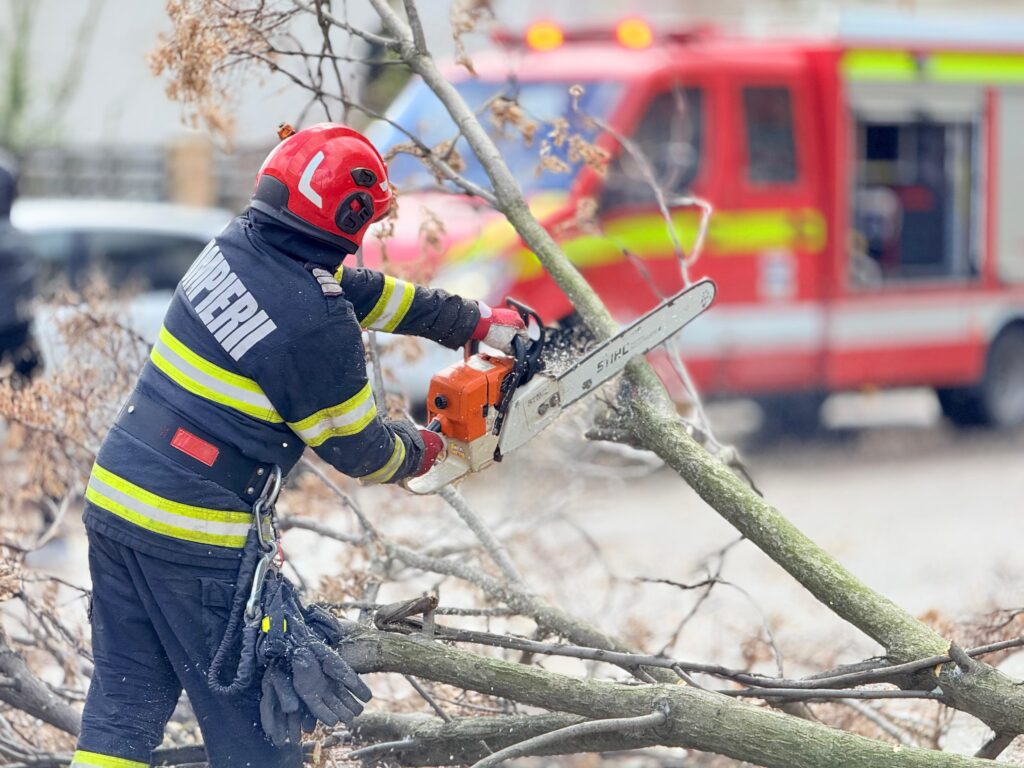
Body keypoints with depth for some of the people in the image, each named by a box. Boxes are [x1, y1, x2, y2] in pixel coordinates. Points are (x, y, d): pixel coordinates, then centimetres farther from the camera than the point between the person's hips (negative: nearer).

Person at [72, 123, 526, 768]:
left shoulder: (236, 247, 4)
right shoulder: (317, 324, -19)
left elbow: (364, 291, 16)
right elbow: (358, 449, -6)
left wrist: (477, 322, 21)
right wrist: (425, 450, 16)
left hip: (113, 495, 8)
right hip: (193, 534, -8)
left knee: (127, 696, 13)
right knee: (248, 715, 4)